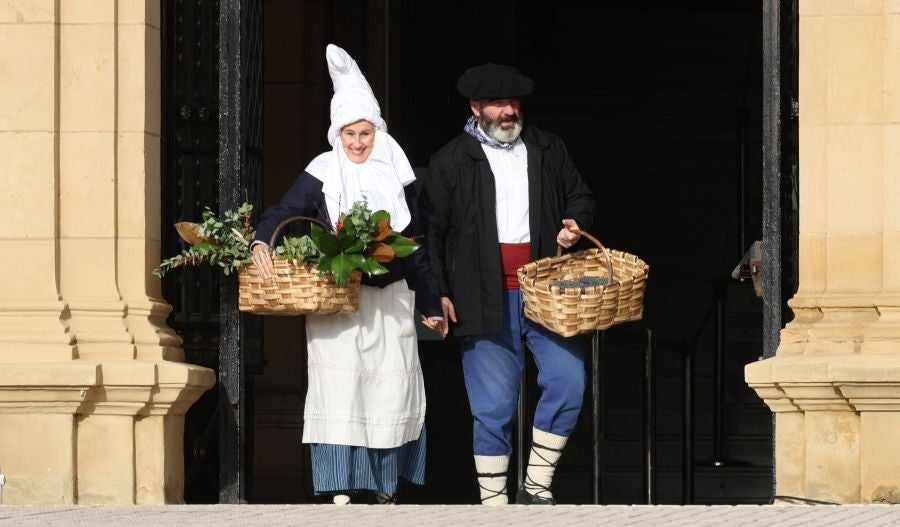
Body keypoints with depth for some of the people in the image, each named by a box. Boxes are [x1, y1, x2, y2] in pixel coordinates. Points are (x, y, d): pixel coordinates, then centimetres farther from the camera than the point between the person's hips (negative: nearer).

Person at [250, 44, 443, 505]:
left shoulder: (396, 176, 9)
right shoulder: (322, 174, 2)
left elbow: (414, 246, 14)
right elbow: (283, 213, -8)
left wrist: (430, 303, 16)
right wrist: (262, 242, -30)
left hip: (388, 298, 3)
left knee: (392, 391, 1)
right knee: (339, 389, -9)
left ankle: (386, 489, 15)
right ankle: (341, 493, -9)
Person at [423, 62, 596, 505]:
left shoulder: (548, 150, 13)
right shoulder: (451, 161, 4)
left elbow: (579, 196, 24)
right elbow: (432, 231, 4)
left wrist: (575, 224, 1)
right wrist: (438, 293, -2)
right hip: (487, 298, -3)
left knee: (568, 381, -7)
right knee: (493, 407, -1)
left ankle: (536, 486, 7)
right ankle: (493, 503, 7)